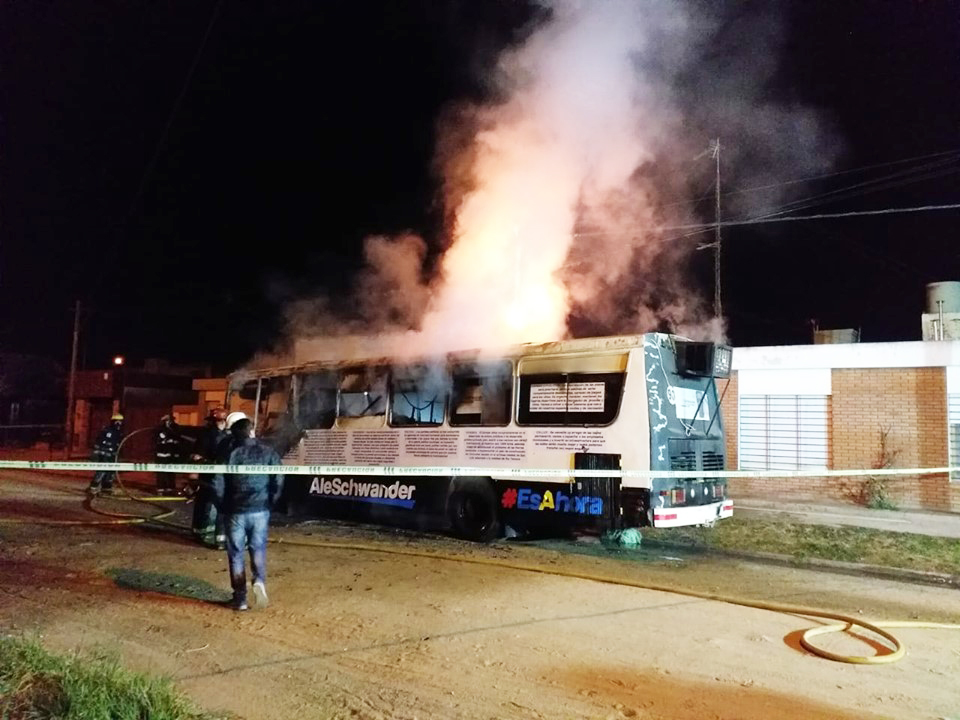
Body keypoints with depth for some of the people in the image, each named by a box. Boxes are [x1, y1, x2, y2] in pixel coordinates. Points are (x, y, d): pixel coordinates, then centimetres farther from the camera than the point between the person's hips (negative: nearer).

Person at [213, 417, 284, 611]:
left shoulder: (229, 454, -5)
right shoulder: (268, 452, -2)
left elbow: (218, 485, -6)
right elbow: (278, 482, -3)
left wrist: (223, 507, 10)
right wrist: (270, 504, 11)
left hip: (235, 511, -1)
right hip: (260, 510, 1)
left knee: (236, 554, 10)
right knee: (258, 549, 15)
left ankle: (240, 598, 12)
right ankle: (259, 581, -11)